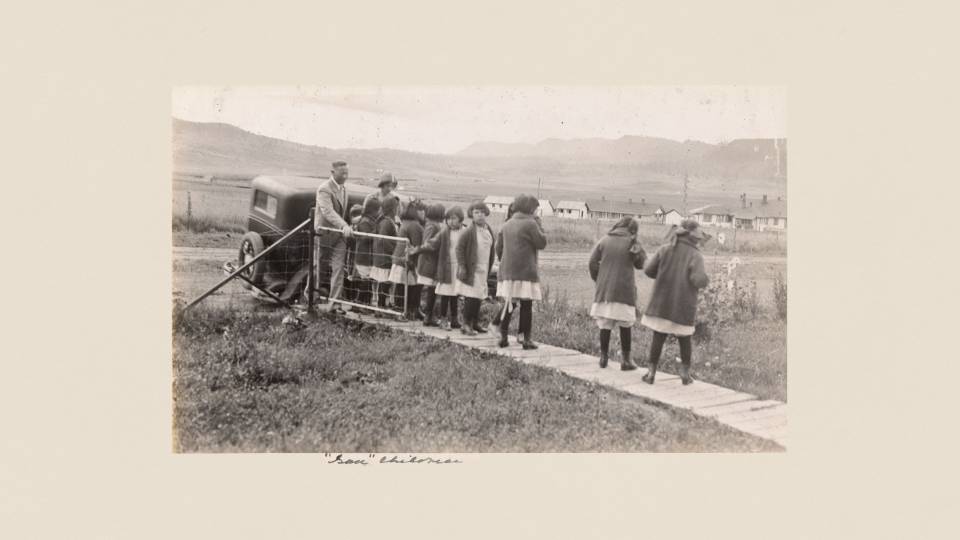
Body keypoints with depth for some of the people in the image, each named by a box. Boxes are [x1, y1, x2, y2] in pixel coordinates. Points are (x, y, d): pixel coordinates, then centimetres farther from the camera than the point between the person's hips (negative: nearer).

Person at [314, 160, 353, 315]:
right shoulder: (324, 189, -16)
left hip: (339, 234, 6)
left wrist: (345, 227, 7)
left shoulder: (343, 189, 11)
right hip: (324, 233, -6)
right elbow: (328, 211, -30)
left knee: (338, 270, -1)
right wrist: (344, 226, -42)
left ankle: (334, 303, 2)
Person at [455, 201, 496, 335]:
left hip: (483, 270, 7)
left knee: (479, 298, 11)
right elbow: (459, 248, -11)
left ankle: (475, 323, 22)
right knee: (470, 297, -7)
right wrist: (462, 266, -15)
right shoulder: (469, 231, -11)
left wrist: (489, 267, 14)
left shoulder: (489, 231, 10)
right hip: (471, 270, -7)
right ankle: (466, 324, 0)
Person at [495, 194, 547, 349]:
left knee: (507, 305, 11)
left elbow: (500, 248, 17)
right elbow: (542, 243, -5)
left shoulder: (507, 225, 12)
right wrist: (538, 224, 3)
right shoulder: (530, 224, -9)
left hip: (507, 271, 6)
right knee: (526, 306, 1)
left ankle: (503, 337, 11)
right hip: (525, 272, -6)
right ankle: (526, 339, 2)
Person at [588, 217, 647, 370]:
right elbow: (641, 264, 7)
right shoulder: (631, 243, -4)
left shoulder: (604, 240, 4)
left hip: (604, 289, 3)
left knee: (604, 323, 10)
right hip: (624, 289, -3)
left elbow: (592, 262, 2)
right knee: (625, 325, 6)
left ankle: (604, 356, 16)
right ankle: (626, 359, 8)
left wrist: (598, 280, 14)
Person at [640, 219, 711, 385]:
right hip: (683, 305, -2)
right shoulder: (695, 255, -10)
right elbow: (699, 280, -21)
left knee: (658, 337, 9)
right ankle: (685, 373, 20)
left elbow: (648, 270, -2)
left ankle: (651, 373, 8)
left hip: (661, 302, 2)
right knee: (685, 338, 15)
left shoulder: (665, 249, 0)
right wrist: (705, 279, 1)